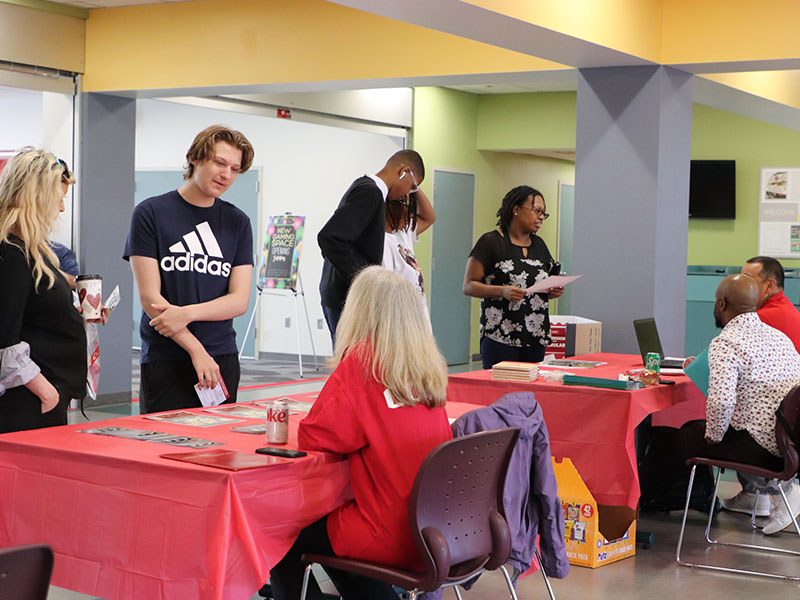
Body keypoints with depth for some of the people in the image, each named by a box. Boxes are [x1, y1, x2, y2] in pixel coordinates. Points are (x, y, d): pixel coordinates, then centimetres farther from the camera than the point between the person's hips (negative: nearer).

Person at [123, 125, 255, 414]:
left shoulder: (237, 222, 10)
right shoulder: (150, 213, 0)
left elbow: (240, 300, 3)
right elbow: (150, 297, -6)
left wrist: (187, 313, -14)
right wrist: (196, 350, -12)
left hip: (222, 359, 3)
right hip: (165, 361, -3)